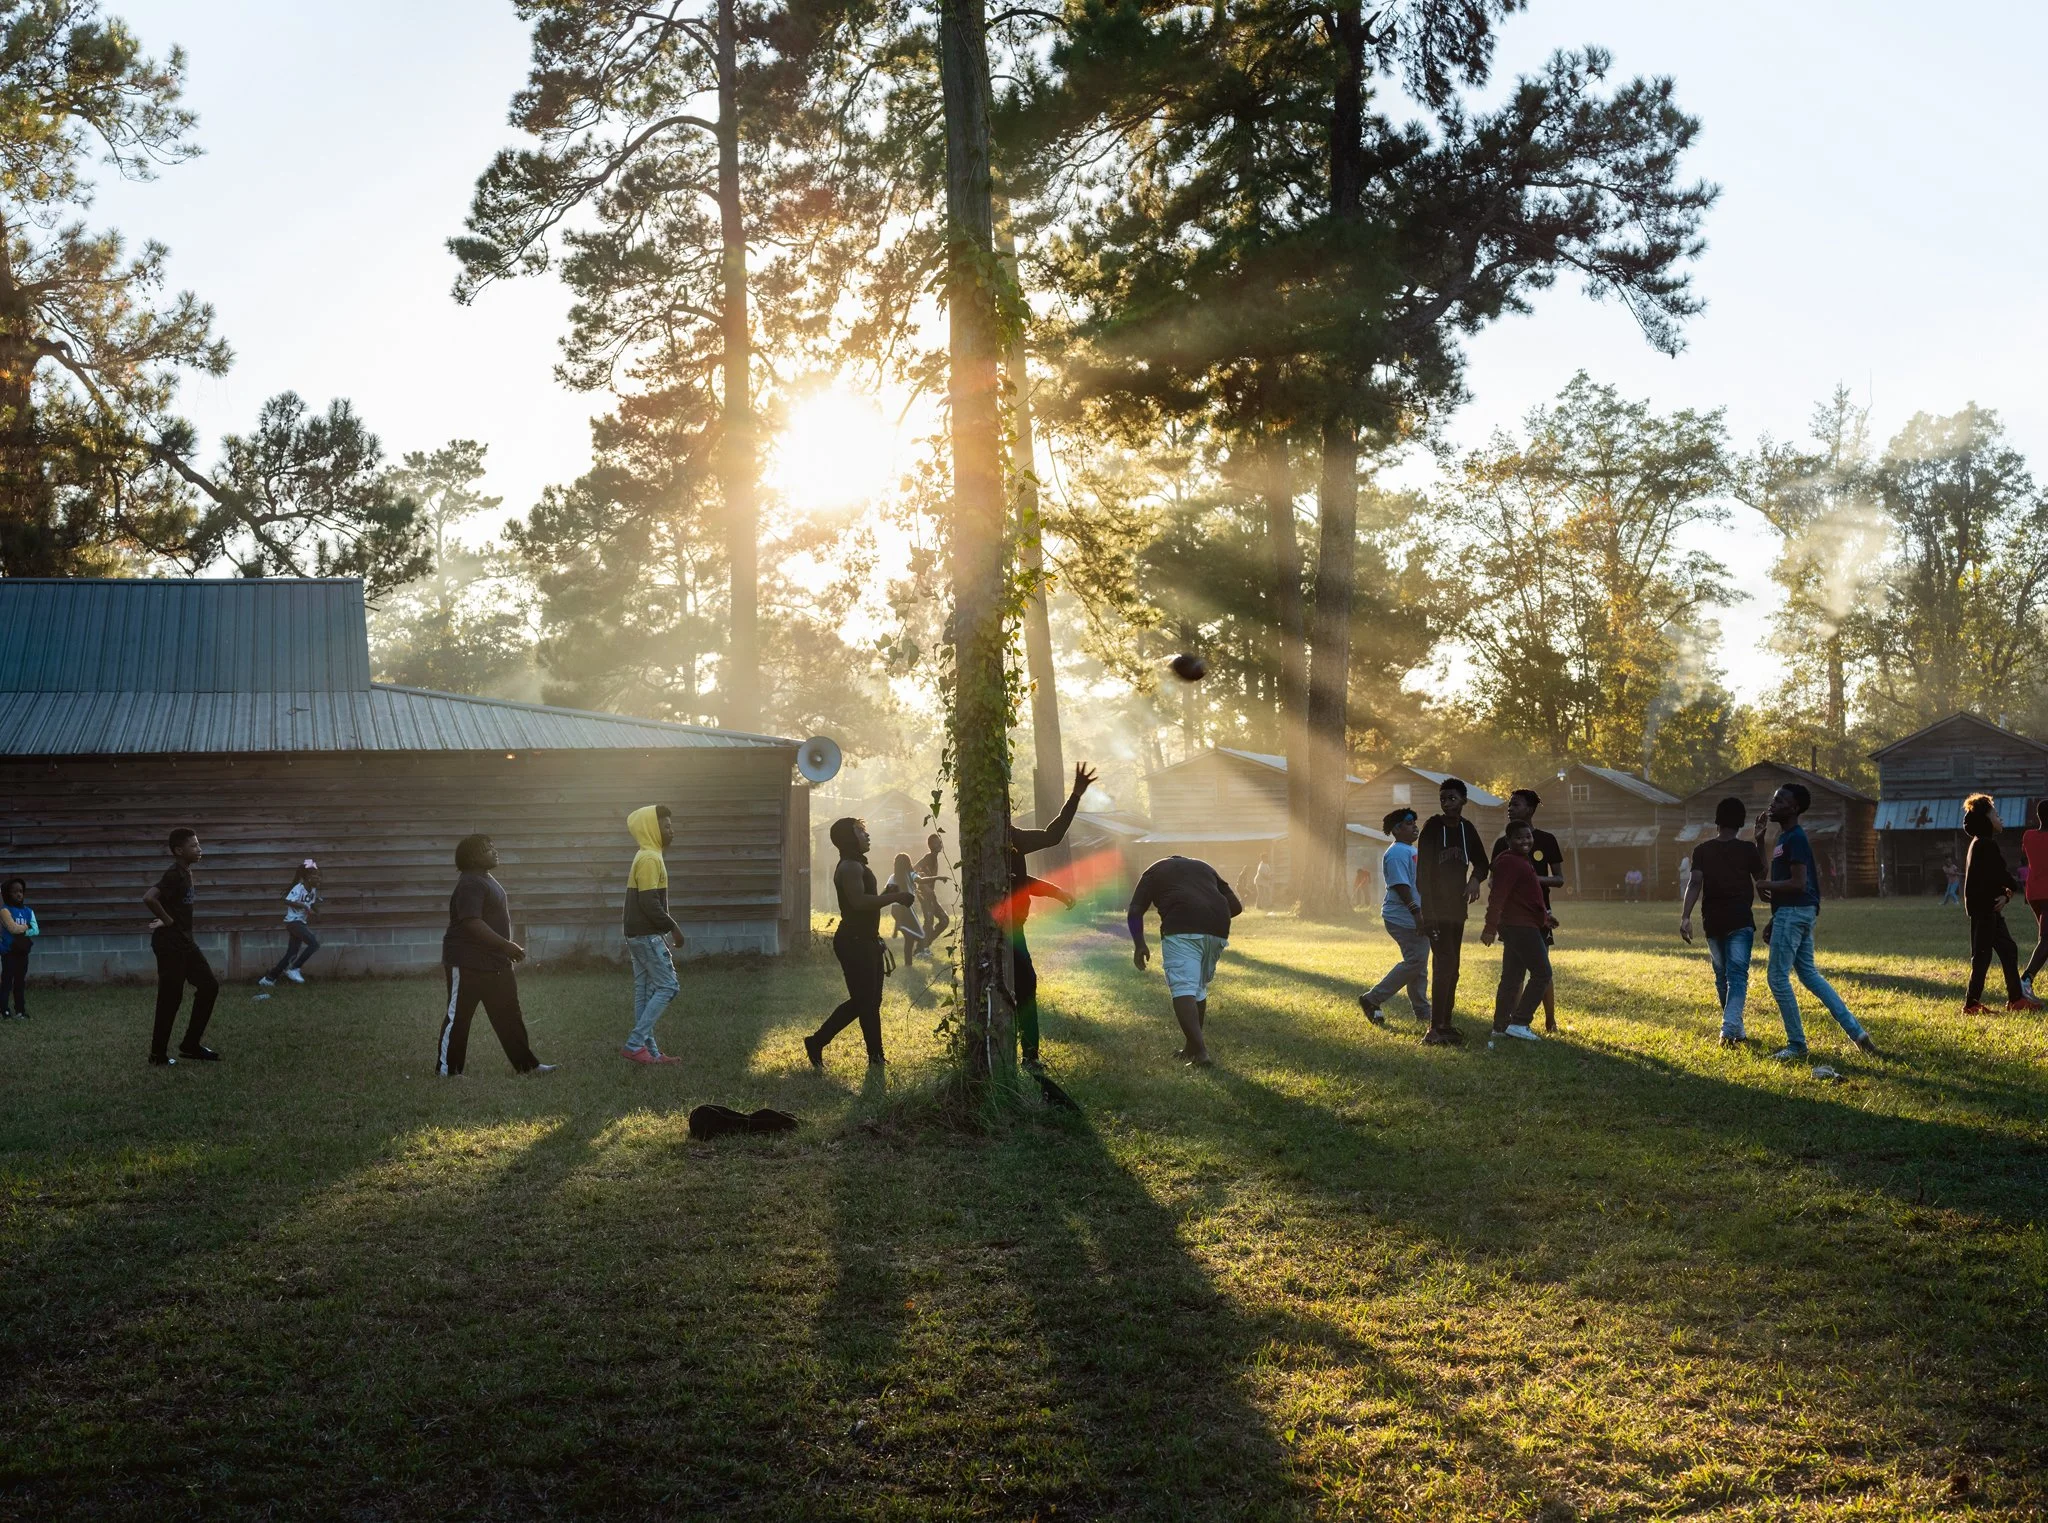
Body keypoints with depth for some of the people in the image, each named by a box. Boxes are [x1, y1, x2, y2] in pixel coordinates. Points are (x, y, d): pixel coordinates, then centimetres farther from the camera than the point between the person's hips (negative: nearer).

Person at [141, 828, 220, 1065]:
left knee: (209, 986, 10)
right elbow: (149, 898, -34)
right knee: (170, 998, -2)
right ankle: (158, 1054, 9)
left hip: (184, 940, 10)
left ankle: (190, 1046, 16)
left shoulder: (185, 872, 10)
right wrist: (166, 920, -21)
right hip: (170, 942, -10)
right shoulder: (174, 875, -20)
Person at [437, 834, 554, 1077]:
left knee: (509, 1014, 10)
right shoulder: (470, 885, -19)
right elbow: (473, 923, -28)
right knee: (458, 1016, 1)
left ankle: (525, 1064, 15)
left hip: (495, 962, 10)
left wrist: (509, 948, 19)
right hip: (468, 964, -10)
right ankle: (446, 1068, 11)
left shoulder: (487, 879, 13)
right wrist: (507, 946, -27)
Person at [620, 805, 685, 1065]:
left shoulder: (646, 857, 16)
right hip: (647, 935, -10)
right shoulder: (651, 859, -17)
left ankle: (649, 1050, 11)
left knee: (646, 991, 9)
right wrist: (673, 927, -14)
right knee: (668, 986, -7)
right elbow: (649, 903, -23)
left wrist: (667, 926, 16)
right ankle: (634, 1044, -9)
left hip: (639, 934, 10)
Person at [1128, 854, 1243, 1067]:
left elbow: (1134, 911, 11)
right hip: (1217, 929, 5)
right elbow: (1236, 906, 27)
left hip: (1182, 927, -5)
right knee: (1199, 988, 21)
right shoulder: (1205, 868, 34)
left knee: (1183, 989, -12)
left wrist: (1139, 944, 16)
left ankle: (1199, 1051, -27)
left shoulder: (1155, 870, 24)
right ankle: (1192, 1048, 26)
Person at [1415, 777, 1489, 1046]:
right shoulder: (1432, 827, -11)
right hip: (1436, 908, -7)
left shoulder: (1467, 829, 6)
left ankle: (1445, 1024, 18)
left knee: (1451, 967, 10)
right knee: (1444, 963, -14)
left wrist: (1475, 879, -5)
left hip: (1457, 908, 7)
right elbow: (1422, 872, -14)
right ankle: (1435, 1029, -14)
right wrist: (1428, 911, -21)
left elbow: (1481, 863, 19)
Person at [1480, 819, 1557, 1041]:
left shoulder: (1522, 862, 17)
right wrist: (1490, 927, -28)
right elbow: (1497, 897, -23)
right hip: (1520, 926, -10)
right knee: (1542, 973, -8)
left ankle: (1501, 1026, 14)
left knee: (1512, 978, 11)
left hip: (1521, 926, 10)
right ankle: (1519, 1023, -9)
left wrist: (1544, 916, 34)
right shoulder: (1509, 863, -16)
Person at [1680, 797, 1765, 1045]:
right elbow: (1761, 878, 14)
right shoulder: (1748, 849, -2)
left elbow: (1695, 883, -10)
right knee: (1737, 975, -6)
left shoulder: (1702, 850, 2)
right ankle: (1729, 1029, -23)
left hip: (1712, 922, 3)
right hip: (1740, 920, -3)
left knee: (1722, 976, 16)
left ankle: (1735, 1029, 25)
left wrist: (1685, 916, -15)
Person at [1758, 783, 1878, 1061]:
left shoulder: (1795, 838, -16)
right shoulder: (1783, 837, 15)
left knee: (1778, 977, -4)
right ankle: (1855, 1031, 14)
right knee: (1809, 974, 14)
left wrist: (1765, 886, -11)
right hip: (1795, 912, 10)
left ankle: (1797, 1046, 2)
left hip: (1793, 912, -10)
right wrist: (1759, 837, 17)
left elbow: (1798, 883, -22)